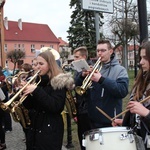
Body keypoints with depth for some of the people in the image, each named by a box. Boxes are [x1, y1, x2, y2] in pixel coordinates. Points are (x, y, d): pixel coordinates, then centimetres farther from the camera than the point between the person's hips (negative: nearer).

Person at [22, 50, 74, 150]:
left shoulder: (59, 81, -11)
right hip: (34, 128, 7)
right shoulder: (37, 80, 8)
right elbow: (29, 106, 9)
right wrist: (26, 91, -9)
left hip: (50, 130, -6)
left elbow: (55, 106, -23)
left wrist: (36, 90, -25)